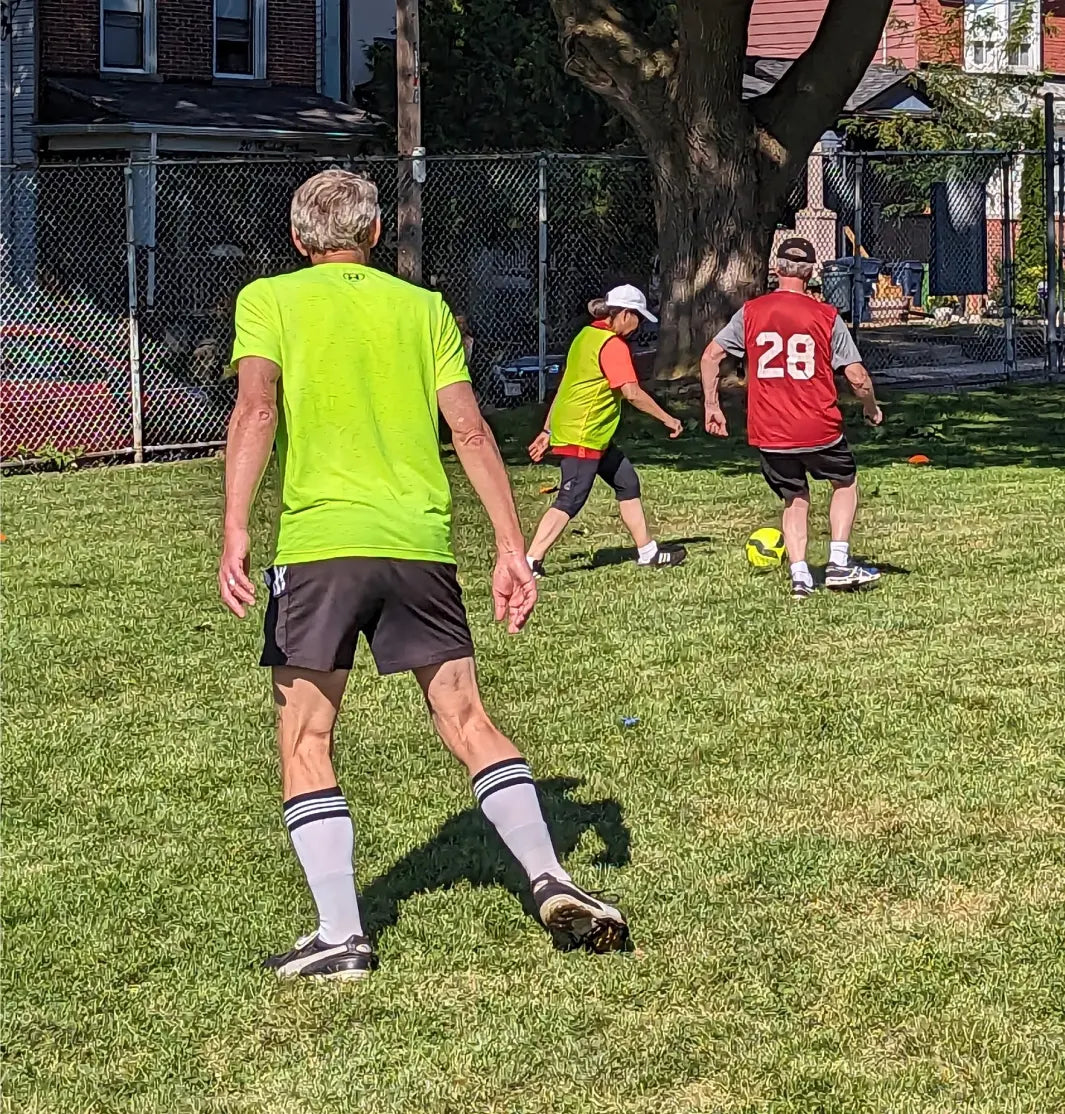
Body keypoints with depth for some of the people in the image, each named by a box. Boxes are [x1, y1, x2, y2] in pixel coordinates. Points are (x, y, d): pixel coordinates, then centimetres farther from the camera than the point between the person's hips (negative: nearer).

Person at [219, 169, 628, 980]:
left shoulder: (268, 300, 7)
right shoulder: (423, 307, 14)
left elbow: (257, 407, -10)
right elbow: (470, 430, 6)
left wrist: (236, 531, -17)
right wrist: (512, 548, 6)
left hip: (318, 541, -3)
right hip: (419, 541, 3)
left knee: (306, 742, 6)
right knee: (469, 723, 12)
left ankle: (341, 935, 0)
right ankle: (549, 877, 0)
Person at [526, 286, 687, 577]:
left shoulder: (587, 335, 13)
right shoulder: (613, 345, -15)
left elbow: (567, 385, 17)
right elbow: (632, 393, -21)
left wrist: (548, 431, 21)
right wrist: (668, 419, -12)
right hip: (583, 437, -10)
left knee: (627, 482, 16)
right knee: (570, 501, -10)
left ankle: (647, 552, 23)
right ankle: (529, 562, -13)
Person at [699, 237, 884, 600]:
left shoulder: (750, 312, 1)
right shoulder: (826, 316, -5)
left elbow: (710, 356, 1)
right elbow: (856, 375, -6)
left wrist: (711, 406, 12)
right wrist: (872, 408, 12)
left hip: (769, 433, 2)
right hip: (818, 429, -2)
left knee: (795, 499, 21)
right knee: (846, 481, 24)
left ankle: (800, 575, 6)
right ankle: (839, 563, 14)